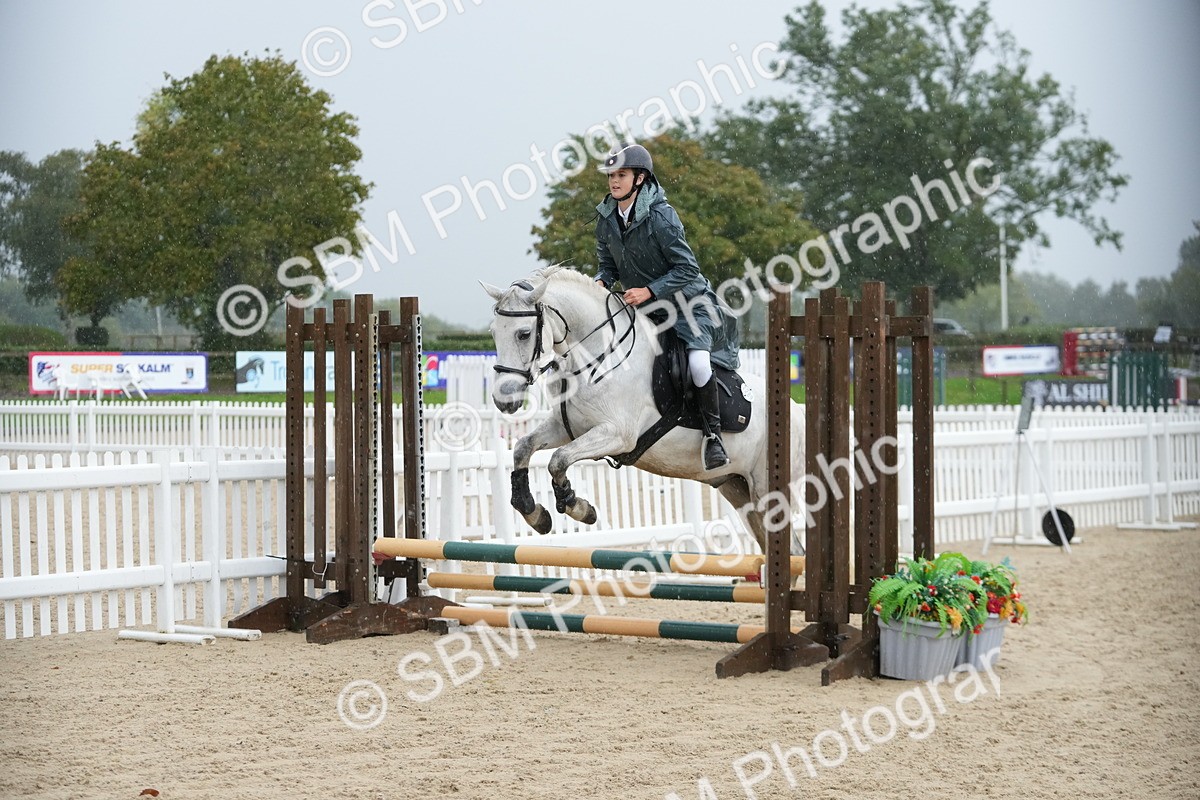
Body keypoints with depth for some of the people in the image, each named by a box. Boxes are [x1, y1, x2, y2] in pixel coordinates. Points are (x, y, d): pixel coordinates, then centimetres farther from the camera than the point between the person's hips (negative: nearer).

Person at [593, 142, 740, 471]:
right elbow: (609, 265, 9)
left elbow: (687, 268, -20)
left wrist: (649, 291, -26)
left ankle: (713, 435, -11)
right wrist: (600, 282, -13)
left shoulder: (660, 215, -21)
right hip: (642, 307, 7)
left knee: (698, 362, -29)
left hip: (687, 302, -7)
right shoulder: (606, 217, -2)